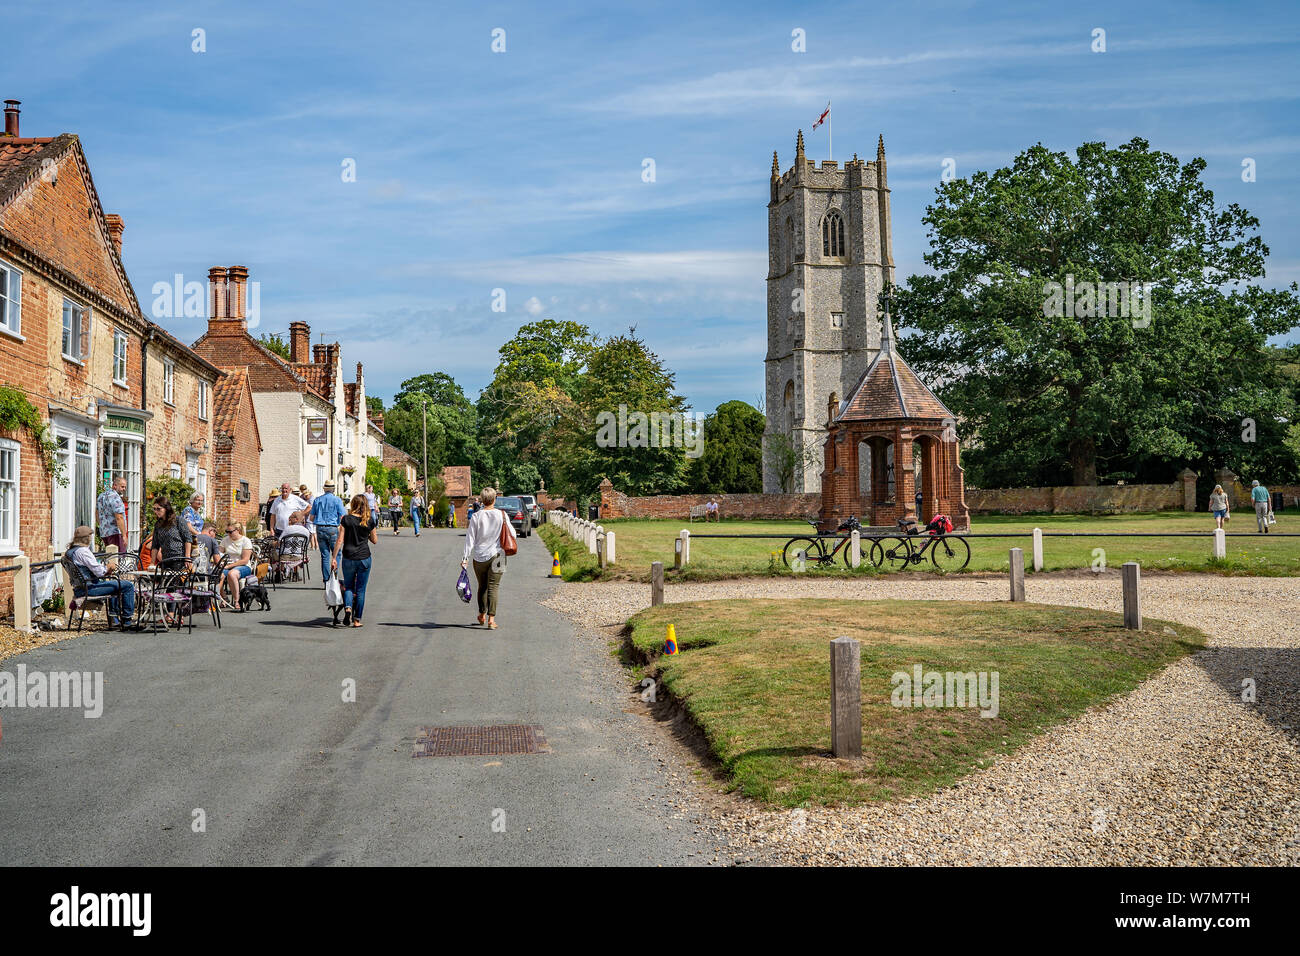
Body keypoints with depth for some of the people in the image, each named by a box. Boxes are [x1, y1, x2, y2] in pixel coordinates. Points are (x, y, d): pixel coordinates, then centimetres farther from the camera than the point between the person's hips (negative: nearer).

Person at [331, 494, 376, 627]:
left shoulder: (346, 519, -5)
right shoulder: (369, 521, -2)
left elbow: (340, 540, -7)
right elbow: (375, 540, 8)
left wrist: (334, 557, -2)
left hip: (348, 558, 0)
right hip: (364, 558, 0)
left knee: (348, 586, 16)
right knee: (360, 589, 8)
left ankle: (348, 608, -10)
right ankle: (357, 620, 9)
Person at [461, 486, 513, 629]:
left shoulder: (476, 516, -4)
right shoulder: (502, 515, -4)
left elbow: (470, 539, -4)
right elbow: (511, 534, 1)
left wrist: (466, 558, 1)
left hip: (479, 557, 1)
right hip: (496, 555, -1)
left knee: (482, 586, 17)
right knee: (493, 587, -1)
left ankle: (482, 615, 30)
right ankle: (491, 619, -9)